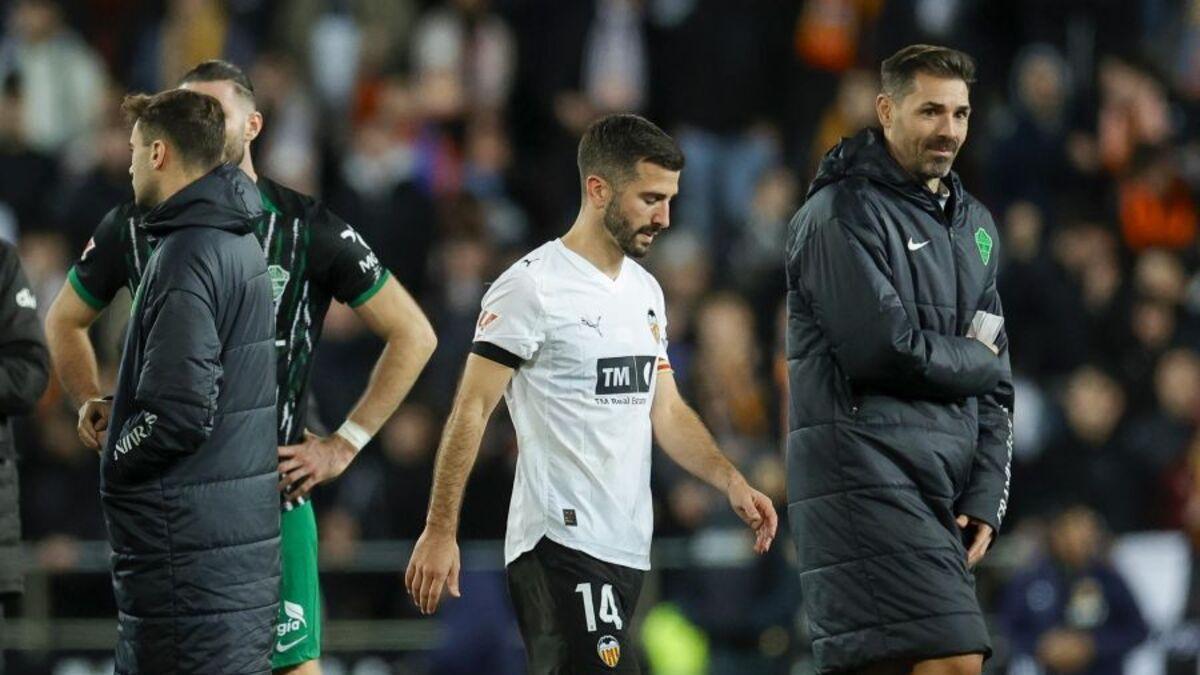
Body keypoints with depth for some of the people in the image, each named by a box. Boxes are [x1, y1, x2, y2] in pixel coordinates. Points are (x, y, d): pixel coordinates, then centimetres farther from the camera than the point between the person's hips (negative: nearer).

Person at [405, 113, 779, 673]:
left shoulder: (646, 291, 17)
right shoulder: (532, 286, -9)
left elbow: (666, 411, 22)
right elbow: (471, 411, -9)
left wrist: (731, 482, 5)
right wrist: (439, 531, -14)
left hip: (626, 547, 8)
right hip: (561, 543, -8)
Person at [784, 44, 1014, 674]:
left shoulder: (973, 226, 20)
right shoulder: (843, 215, -5)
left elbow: (992, 386, 20)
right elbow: (883, 350, -16)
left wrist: (985, 500, 8)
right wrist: (974, 360, 2)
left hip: (943, 493, 8)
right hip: (864, 474, -8)